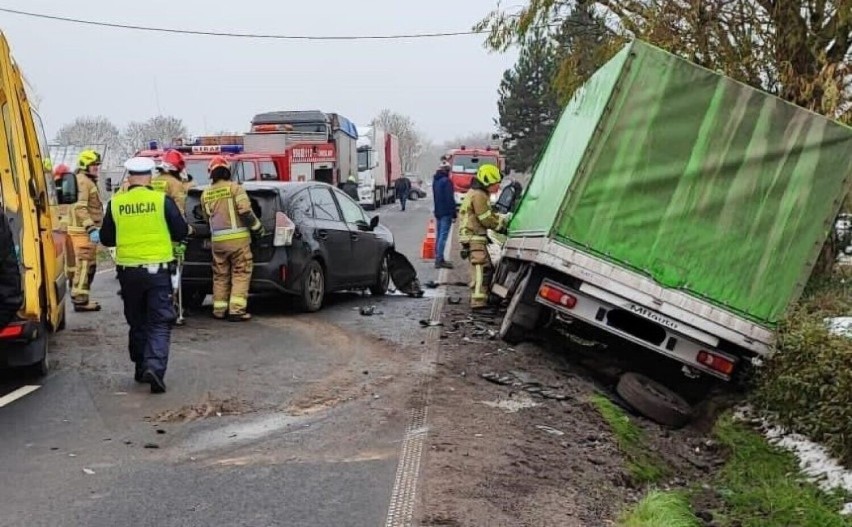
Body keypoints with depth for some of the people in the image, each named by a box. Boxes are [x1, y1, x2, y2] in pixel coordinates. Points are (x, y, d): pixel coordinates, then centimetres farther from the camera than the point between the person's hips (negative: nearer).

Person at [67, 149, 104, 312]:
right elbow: (80, 208, -23)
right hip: (83, 231, -11)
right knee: (84, 265, -10)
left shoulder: (90, 181, 21)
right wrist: (92, 229, -27)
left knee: (90, 265, 15)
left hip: (88, 230, 11)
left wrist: (95, 228, 27)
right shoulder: (82, 181, -13)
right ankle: (80, 300, -8)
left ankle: (82, 298, 22)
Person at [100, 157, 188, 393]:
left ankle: (141, 367, 24)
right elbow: (181, 232, -2)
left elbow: (106, 238, 6)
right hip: (158, 269, -2)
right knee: (159, 323, 1)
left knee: (137, 321, 17)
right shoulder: (162, 200, -8)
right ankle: (155, 366, -17)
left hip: (128, 270, 3)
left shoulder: (116, 203, -1)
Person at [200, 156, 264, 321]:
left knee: (220, 275, 14)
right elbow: (245, 211, -13)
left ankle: (219, 310, 17)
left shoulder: (205, 194, 9)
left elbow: (207, 217, 17)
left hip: (217, 239, 4)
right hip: (238, 237, -4)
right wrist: (257, 228, -2)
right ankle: (236, 310, -5)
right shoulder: (235, 187, -6)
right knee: (241, 274, 1)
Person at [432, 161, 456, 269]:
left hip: (438, 212, 9)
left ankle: (438, 259, 18)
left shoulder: (435, 180, 14)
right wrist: (453, 214, -15)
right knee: (443, 236, -10)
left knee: (439, 236, 13)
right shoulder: (446, 181, -14)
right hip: (446, 213, -9)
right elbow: (450, 199, -17)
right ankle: (440, 260, -13)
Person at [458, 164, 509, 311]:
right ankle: (478, 302, -18)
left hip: (476, 237, 11)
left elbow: (488, 214, 23)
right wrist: (503, 222, -5)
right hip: (474, 238, -11)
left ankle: (479, 298, 26)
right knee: (481, 269, -14)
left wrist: (502, 218, 9)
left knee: (487, 268, 17)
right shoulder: (478, 195, -14)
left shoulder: (477, 193, 21)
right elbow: (486, 219, -18)